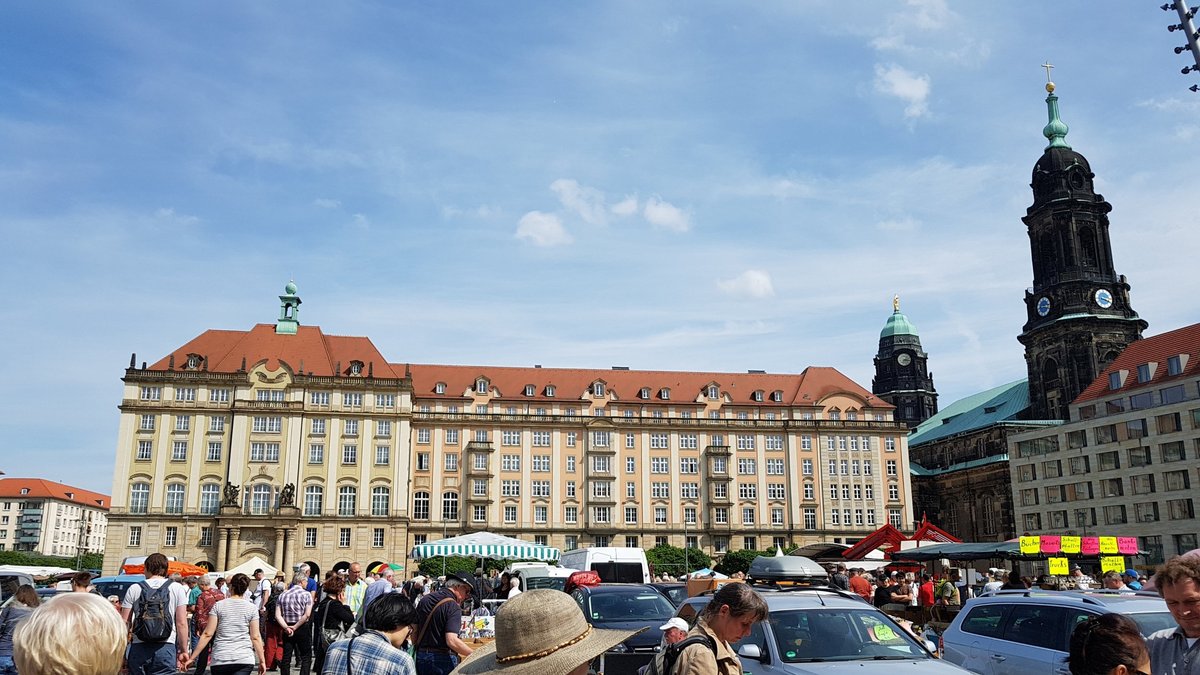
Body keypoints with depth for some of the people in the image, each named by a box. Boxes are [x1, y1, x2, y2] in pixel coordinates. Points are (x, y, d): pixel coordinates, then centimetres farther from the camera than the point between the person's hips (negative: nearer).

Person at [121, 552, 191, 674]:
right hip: (165, 647, -2)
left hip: (139, 648, 2)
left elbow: (125, 622, 5)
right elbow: (182, 623, -2)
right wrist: (183, 650, 3)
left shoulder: (134, 589, 6)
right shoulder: (177, 588, 3)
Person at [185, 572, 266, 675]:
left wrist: (193, 658, 4)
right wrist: (262, 661, 6)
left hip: (220, 659, 1)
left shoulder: (218, 606, 3)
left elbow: (207, 634, -1)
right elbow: (255, 637, 0)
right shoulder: (252, 608, 2)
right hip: (244, 659, -1)